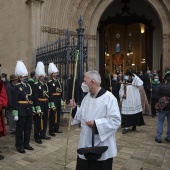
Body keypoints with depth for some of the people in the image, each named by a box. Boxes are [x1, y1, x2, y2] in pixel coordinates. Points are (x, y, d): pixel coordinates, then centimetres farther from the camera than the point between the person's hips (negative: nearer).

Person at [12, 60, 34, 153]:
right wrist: (15, 114, -16)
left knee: (28, 128, 14)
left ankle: (26, 144, 29)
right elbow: (15, 101, -13)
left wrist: (33, 109, 12)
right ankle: (19, 146, 20)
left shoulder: (28, 86, 10)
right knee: (20, 129, 6)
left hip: (29, 111, 7)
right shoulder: (17, 87, -10)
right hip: (21, 111, -6)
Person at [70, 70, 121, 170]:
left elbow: (116, 121, -21)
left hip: (101, 146, -7)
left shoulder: (109, 98, -18)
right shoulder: (87, 97, 6)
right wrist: (75, 108, -3)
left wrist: (96, 123, -26)